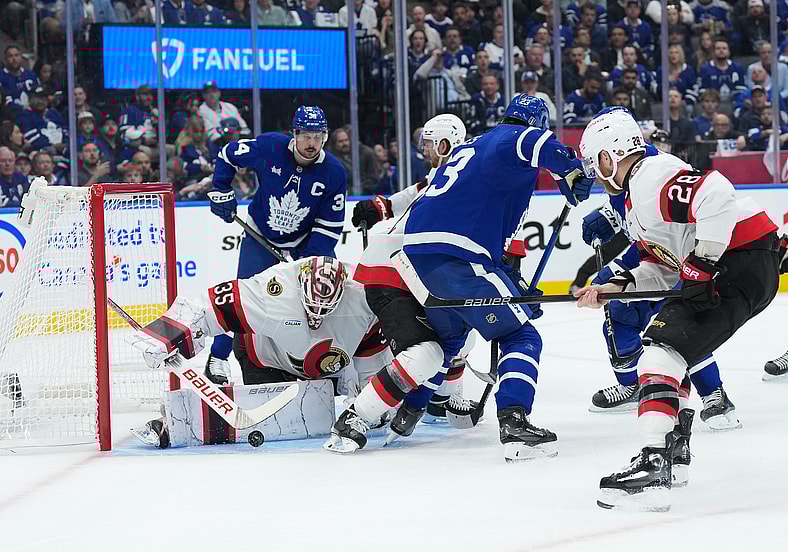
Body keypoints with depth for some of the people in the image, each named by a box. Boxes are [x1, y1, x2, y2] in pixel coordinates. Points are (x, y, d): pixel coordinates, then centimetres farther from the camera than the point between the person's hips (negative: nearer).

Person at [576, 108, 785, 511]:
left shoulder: (651, 178, -14)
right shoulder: (637, 192, 21)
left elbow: (715, 196, -30)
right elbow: (662, 268, 21)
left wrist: (700, 266, -26)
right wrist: (614, 288, 7)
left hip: (743, 262, -12)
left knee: (664, 346, -19)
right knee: (668, 344, 24)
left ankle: (653, 466, -30)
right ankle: (674, 447, 31)